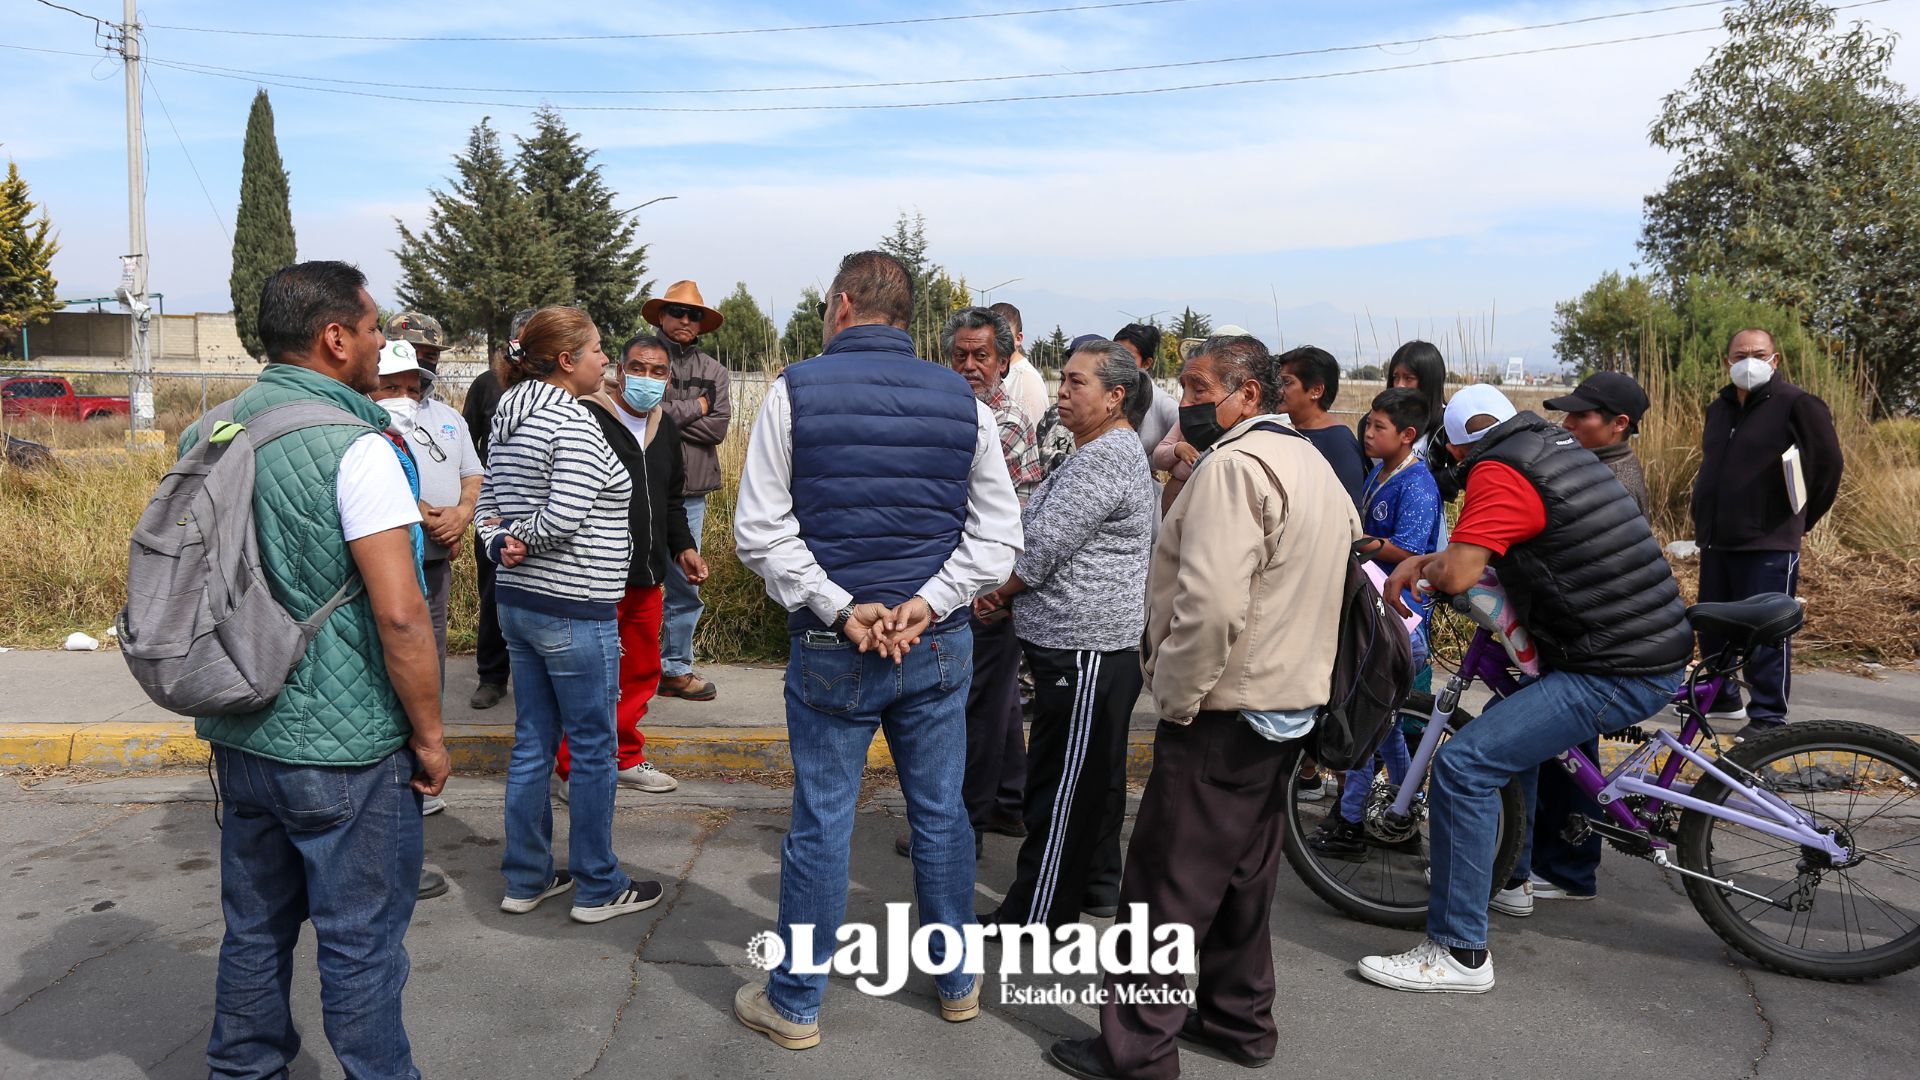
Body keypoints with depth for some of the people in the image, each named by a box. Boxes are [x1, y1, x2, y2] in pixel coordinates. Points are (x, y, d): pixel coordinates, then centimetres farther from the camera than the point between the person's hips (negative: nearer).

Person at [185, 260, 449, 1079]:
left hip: (238, 736, 7)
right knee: (360, 945, 6)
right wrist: (430, 736, -11)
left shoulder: (209, 435, 5)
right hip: (342, 750, -7)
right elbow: (399, 613, -23)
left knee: (254, 928, 20)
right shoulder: (355, 447, -18)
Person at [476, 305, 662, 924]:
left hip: (518, 600, 9)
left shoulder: (513, 424, 12)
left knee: (533, 744, 16)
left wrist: (502, 546, -4)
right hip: (574, 610, -9)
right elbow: (565, 517, -24)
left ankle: (525, 880, 26)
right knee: (593, 750, 3)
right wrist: (520, 539, -7)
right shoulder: (572, 423, -17)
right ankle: (598, 890, 14)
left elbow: (487, 507, 14)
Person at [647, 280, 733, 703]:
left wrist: (666, 414, -8)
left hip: (690, 493, 4)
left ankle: (675, 668, 19)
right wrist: (693, 408, -5)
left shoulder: (715, 372, 11)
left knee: (685, 585, 8)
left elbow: (718, 427, -2)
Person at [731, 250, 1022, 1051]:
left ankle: (794, 1004, 22)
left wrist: (839, 607, -12)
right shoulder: (963, 399, 3)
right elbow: (998, 533, 1)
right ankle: (957, 980, 31)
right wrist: (928, 604, -8)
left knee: (821, 824, 7)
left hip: (830, 652, -2)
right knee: (941, 813, 15)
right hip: (940, 647, 3)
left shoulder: (795, 390, -5)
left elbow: (760, 530, -8)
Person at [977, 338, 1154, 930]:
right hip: (1086, 643, 11)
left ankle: (1036, 913, 7)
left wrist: (995, 591, -2)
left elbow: (1040, 550, -20)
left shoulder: (1103, 458, -18)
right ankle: (1095, 883, 34)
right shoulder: (1117, 449, 18)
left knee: (1062, 787, -2)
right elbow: (1051, 536, 19)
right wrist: (1005, 591, 6)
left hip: (1084, 648, -11)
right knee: (1092, 778, 20)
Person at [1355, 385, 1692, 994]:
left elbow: (1457, 574, -24)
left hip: (1618, 674, -10)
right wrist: (1422, 561, 14)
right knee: (1517, 724, 31)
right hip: (1657, 650, 10)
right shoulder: (1559, 448, 16)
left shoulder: (1499, 471, -13)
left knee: (1463, 766, -14)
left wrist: (1424, 565, -1)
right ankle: (1508, 875, 43)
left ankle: (1460, 955, -9)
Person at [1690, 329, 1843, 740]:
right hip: (1716, 541, 7)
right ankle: (1722, 698, 30)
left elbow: (1828, 463, -7)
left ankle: (1768, 717, 8)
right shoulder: (1719, 408, 14)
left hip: (1768, 544, -7)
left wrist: (1799, 519, 0)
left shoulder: (1797, 405, -8)